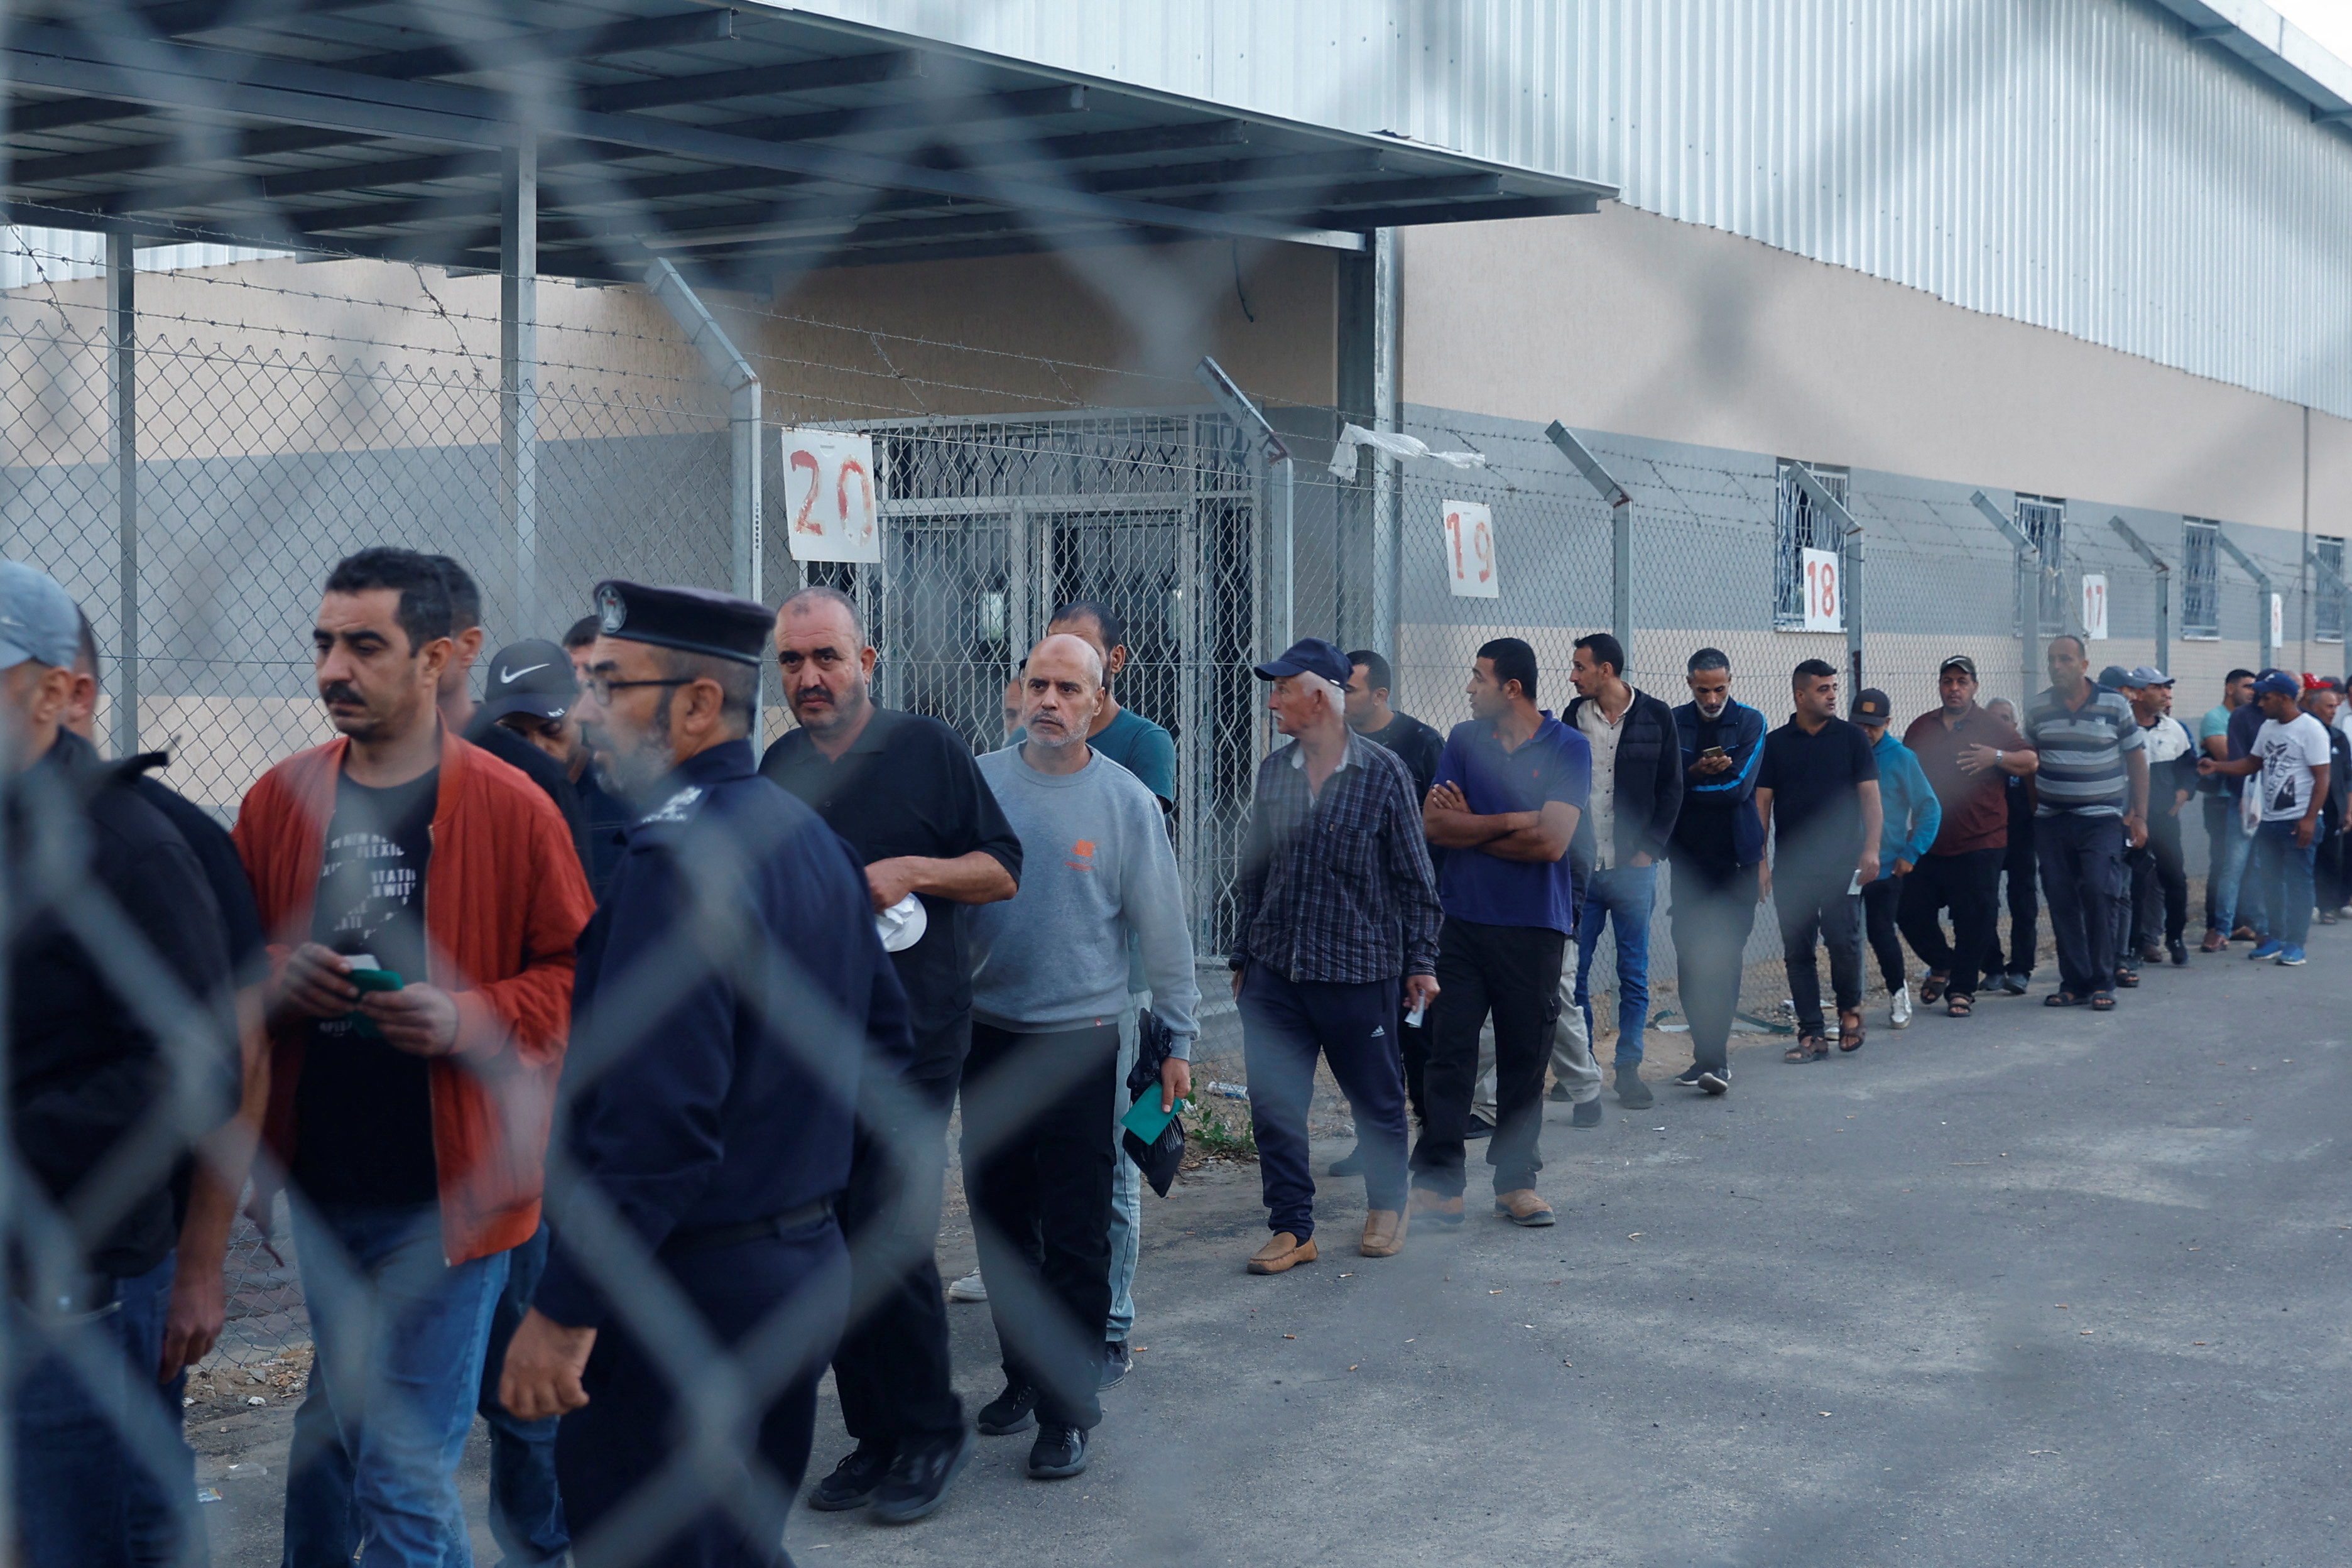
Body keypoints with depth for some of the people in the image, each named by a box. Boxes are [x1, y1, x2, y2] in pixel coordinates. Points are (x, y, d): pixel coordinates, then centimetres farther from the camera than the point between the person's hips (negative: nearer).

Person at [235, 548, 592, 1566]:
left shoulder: (512, 809, -9)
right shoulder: (279, 801, 4)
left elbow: (577, 977, -4)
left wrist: (470, 1021, -20)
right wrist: (274, 980, -8)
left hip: (446, 1191, -5)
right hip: (321, 1181, 5)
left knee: (406, 1472, -4)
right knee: (336, 1416, 24)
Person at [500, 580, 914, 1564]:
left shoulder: (680, 855, -19)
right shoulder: (811, 836, 10)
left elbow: (656, 1120, -25)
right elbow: (883, 1039, 19)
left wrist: (565, 1312, -21)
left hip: (691, 1294, -10)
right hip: (808, 1264, 10)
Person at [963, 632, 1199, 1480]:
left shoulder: (1126, 801, -4)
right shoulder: (979, 783, 1)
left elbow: (1162, 928, 1)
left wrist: (1177, 1039, 3)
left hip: (1079, 1043, -3)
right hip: (986, 1033, 3)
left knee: (1075, 1237, -1)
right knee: (999, 1219, 13)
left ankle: (1068, 1408, 8)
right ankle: (1023, 1374, 30)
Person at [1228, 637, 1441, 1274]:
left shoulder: (1383, 773, -6)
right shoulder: (1273, 772, 6)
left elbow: (1414, 876, -1)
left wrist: (1422, 960, -1)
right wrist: (1242, 956, 14)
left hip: (1359, 968, -3)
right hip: (1273, 970, 4)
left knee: (1377, 1100, 9)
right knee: (1273, 1104, 1)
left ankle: (1386, 1207, 31)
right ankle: (1293, 1227, 12)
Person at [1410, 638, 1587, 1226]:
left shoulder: (1567, 749, -3)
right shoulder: (1464, 740, 8)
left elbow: (1550, 842, -14)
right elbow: (1434, 824, -2)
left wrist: (1470, 828, -5)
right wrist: (1511, 821, -10)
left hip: (1535, 927, -2)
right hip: (1463, 919, 2)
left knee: (1525, 1060, 5)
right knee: (1450, 1052, -2)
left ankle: (1516, 1182, 17)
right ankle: (1437, 1184, 2)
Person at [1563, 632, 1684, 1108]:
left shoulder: (1656, 717, -1)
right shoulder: (1574, 717, 6)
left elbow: (1671, 788, 2)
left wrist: (1649, 849, -6)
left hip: (1633, 868, -2)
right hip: (1580, 868, 2)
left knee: (1634, 974, 4)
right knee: (1572, 970, 2)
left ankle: (1629, 1067, 12)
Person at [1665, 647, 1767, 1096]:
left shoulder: (1750, 723, 0)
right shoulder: (1673, 723, 6)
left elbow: (1739, 786, -11)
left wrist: (1687, 782, -6)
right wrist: (1702, 772, -18)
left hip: (1735, 858, -3)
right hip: (1688, 857, 3)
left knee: (1725, 955, -10)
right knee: (1689, 957, 3)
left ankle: (1714, 1056, -12)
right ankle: (1708, 1054, 12)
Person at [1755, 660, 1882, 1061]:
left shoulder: (1851, 738, 5)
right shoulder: (1775, 744, 8)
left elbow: (1870, 797, 2)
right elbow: (1761, 804, 8)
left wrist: (1871, 849, -10)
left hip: (1841, 862, -2)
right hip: (1790, 866, 2)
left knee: (1842, 938, -12)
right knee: (1797, 949, 2)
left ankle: (1850, 1008, 16)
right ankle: (1812, 1034, 9)